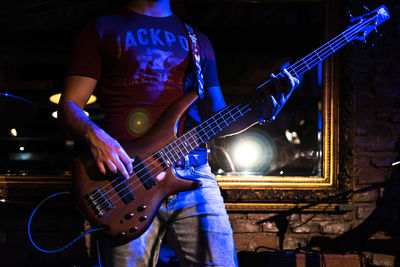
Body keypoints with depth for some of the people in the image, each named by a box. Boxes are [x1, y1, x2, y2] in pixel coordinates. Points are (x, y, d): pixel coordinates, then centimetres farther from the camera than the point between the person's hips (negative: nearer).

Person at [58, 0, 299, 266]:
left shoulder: (197, 40, 24)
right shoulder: (103, 29, 12)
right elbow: (69, 105, 6)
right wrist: (94, 135, -15)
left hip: (194, 175, 3)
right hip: (128, 171, -3)